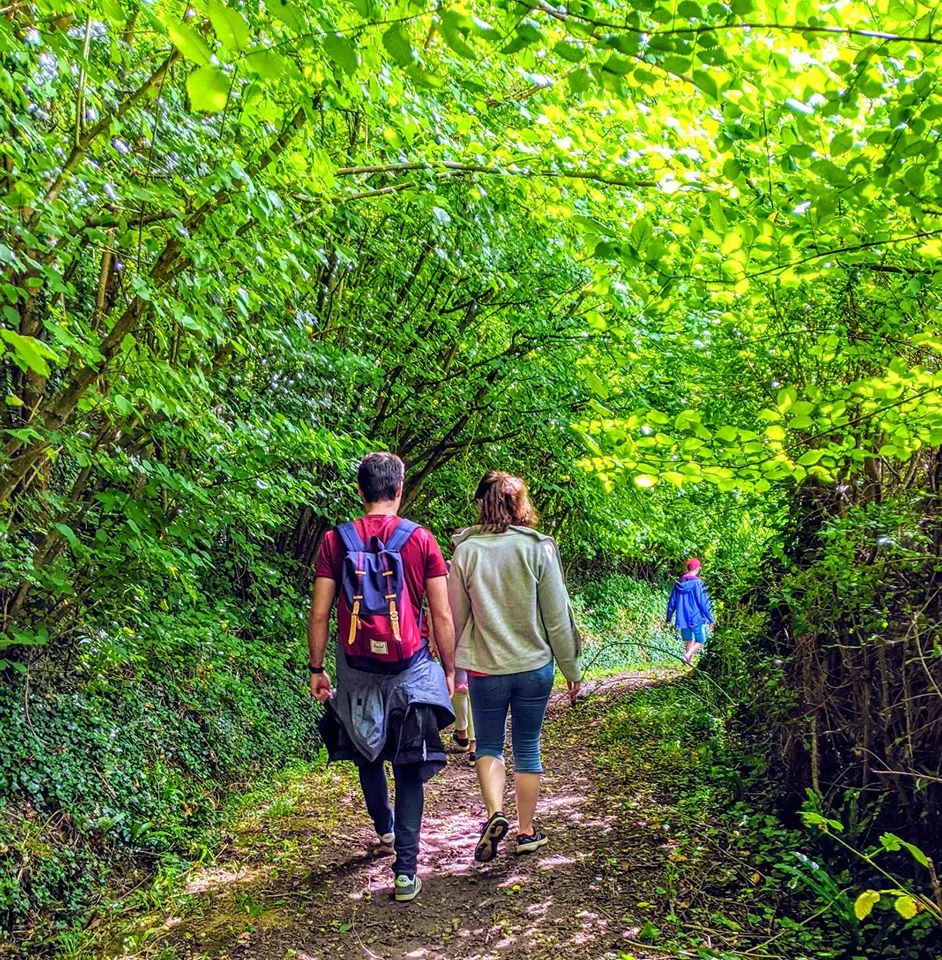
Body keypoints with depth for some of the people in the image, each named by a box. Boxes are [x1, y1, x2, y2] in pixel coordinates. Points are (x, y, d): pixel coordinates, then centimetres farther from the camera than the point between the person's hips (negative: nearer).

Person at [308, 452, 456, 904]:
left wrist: (316, 669, 7)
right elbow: (442, 616, -4)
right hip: (411, 671, -1)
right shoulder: (421, 540, -6)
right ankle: (405, 870, 3)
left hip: (357, 670, 2)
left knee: (367, 755, 25)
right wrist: (449, 669, 7)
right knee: (409, 769, 7)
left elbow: (319, 614, -4)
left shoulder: (336, 541, -4)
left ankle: (384, 830, 45)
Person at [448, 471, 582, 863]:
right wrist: (572, 669, 6)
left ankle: (495, 814, -6)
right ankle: (527, 831, 24)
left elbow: (455, 617, 0)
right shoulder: (539, 548, -9)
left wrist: (450, 667, 13)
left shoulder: (466, 551, -7)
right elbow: (558, 616, -5)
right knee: (527, 748, 15)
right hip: (534, 666, 0)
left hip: (485, 669, 0)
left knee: (489, 746, 16)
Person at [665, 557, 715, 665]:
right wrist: (711, 619, -4)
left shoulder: (678, 584, 5)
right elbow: (704, 603, -12)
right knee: (700, 641, 6)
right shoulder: (698, 584, -12)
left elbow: (672, 603, 10)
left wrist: (669, 618, 18)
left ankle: (689, 661, 17)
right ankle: (687, 655, -15)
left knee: (690, 641, 19)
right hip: (696, 619, -5)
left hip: (683, 619, 5)